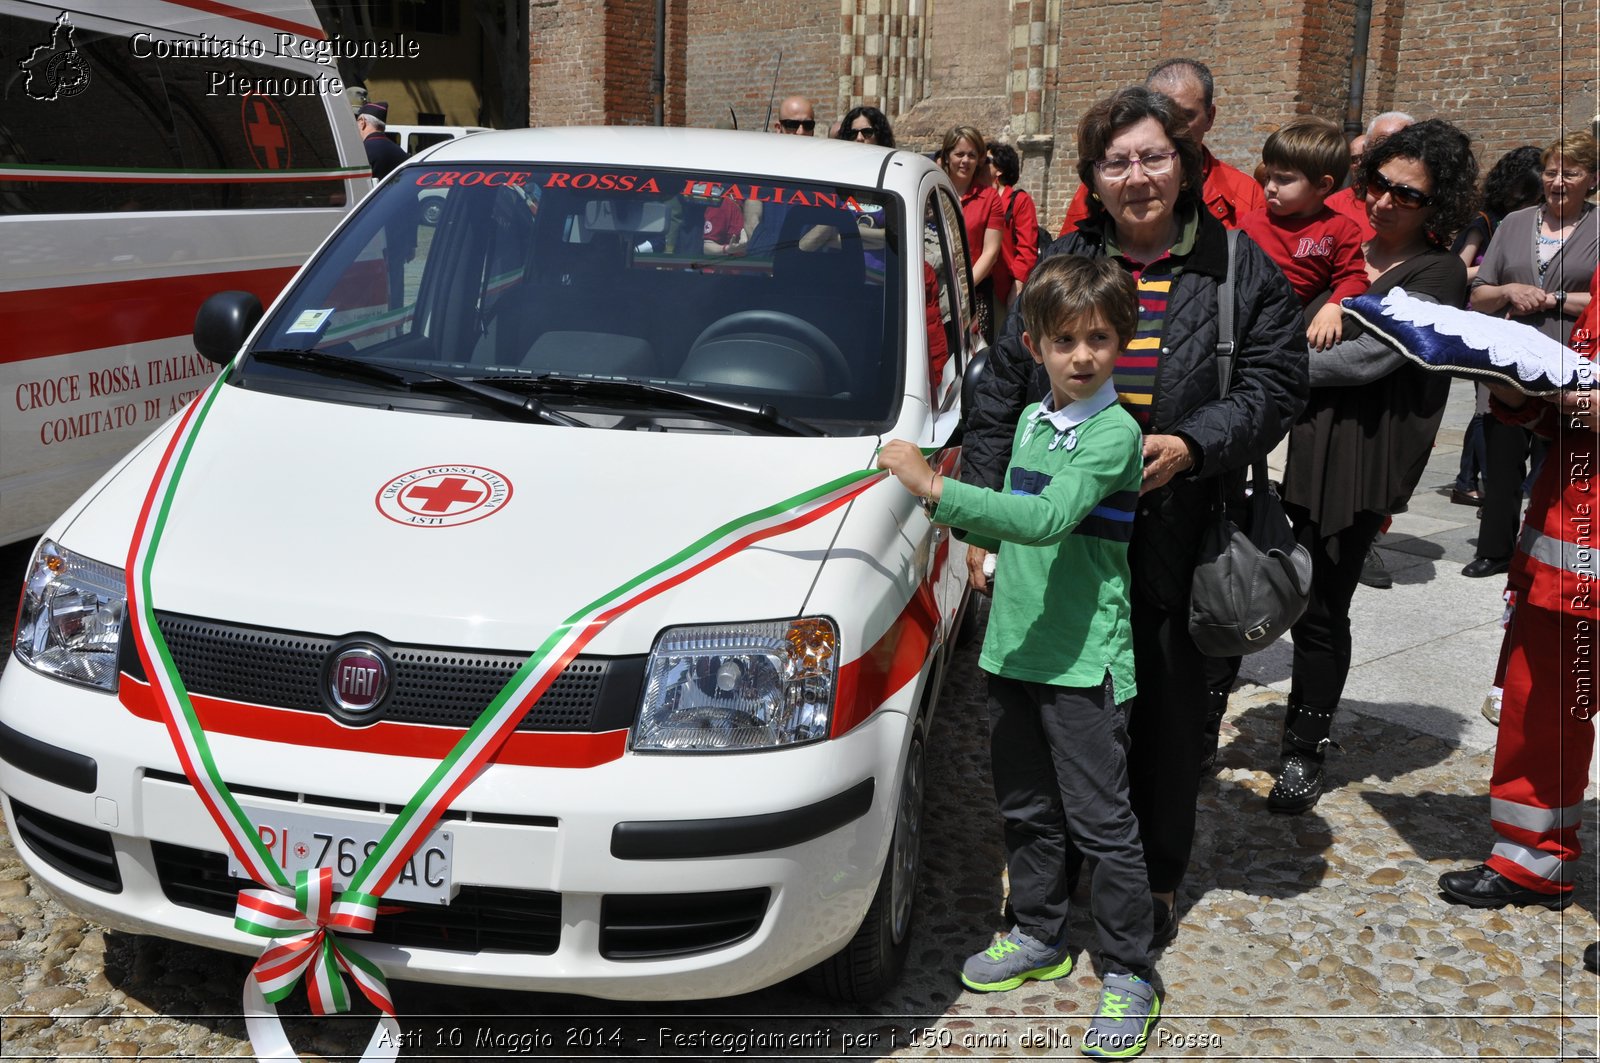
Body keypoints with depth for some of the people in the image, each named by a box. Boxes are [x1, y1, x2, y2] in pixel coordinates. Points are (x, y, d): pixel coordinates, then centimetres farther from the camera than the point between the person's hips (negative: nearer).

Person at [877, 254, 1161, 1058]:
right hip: (1014, 646, 7)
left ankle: (1129, 975, 16)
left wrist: (938, 490, -33)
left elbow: (1047, 518, -30)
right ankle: (1039, 937, 36)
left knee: (1101, 821, 2)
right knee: (1026, 808, 18)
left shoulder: (1114, 434, -15)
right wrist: (963, 522, 2)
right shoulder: (1032, 421, 10)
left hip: (1083, 659, -7)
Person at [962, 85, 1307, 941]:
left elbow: (1274, 388, -1)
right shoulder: (1060, 265, 8)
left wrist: (1191, 446, -18)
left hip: (1178, 545, -1)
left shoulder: (1238, 269, 4)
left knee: (1167, 714, 9)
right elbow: (997, 395, 7)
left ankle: (1156, 880, 28)